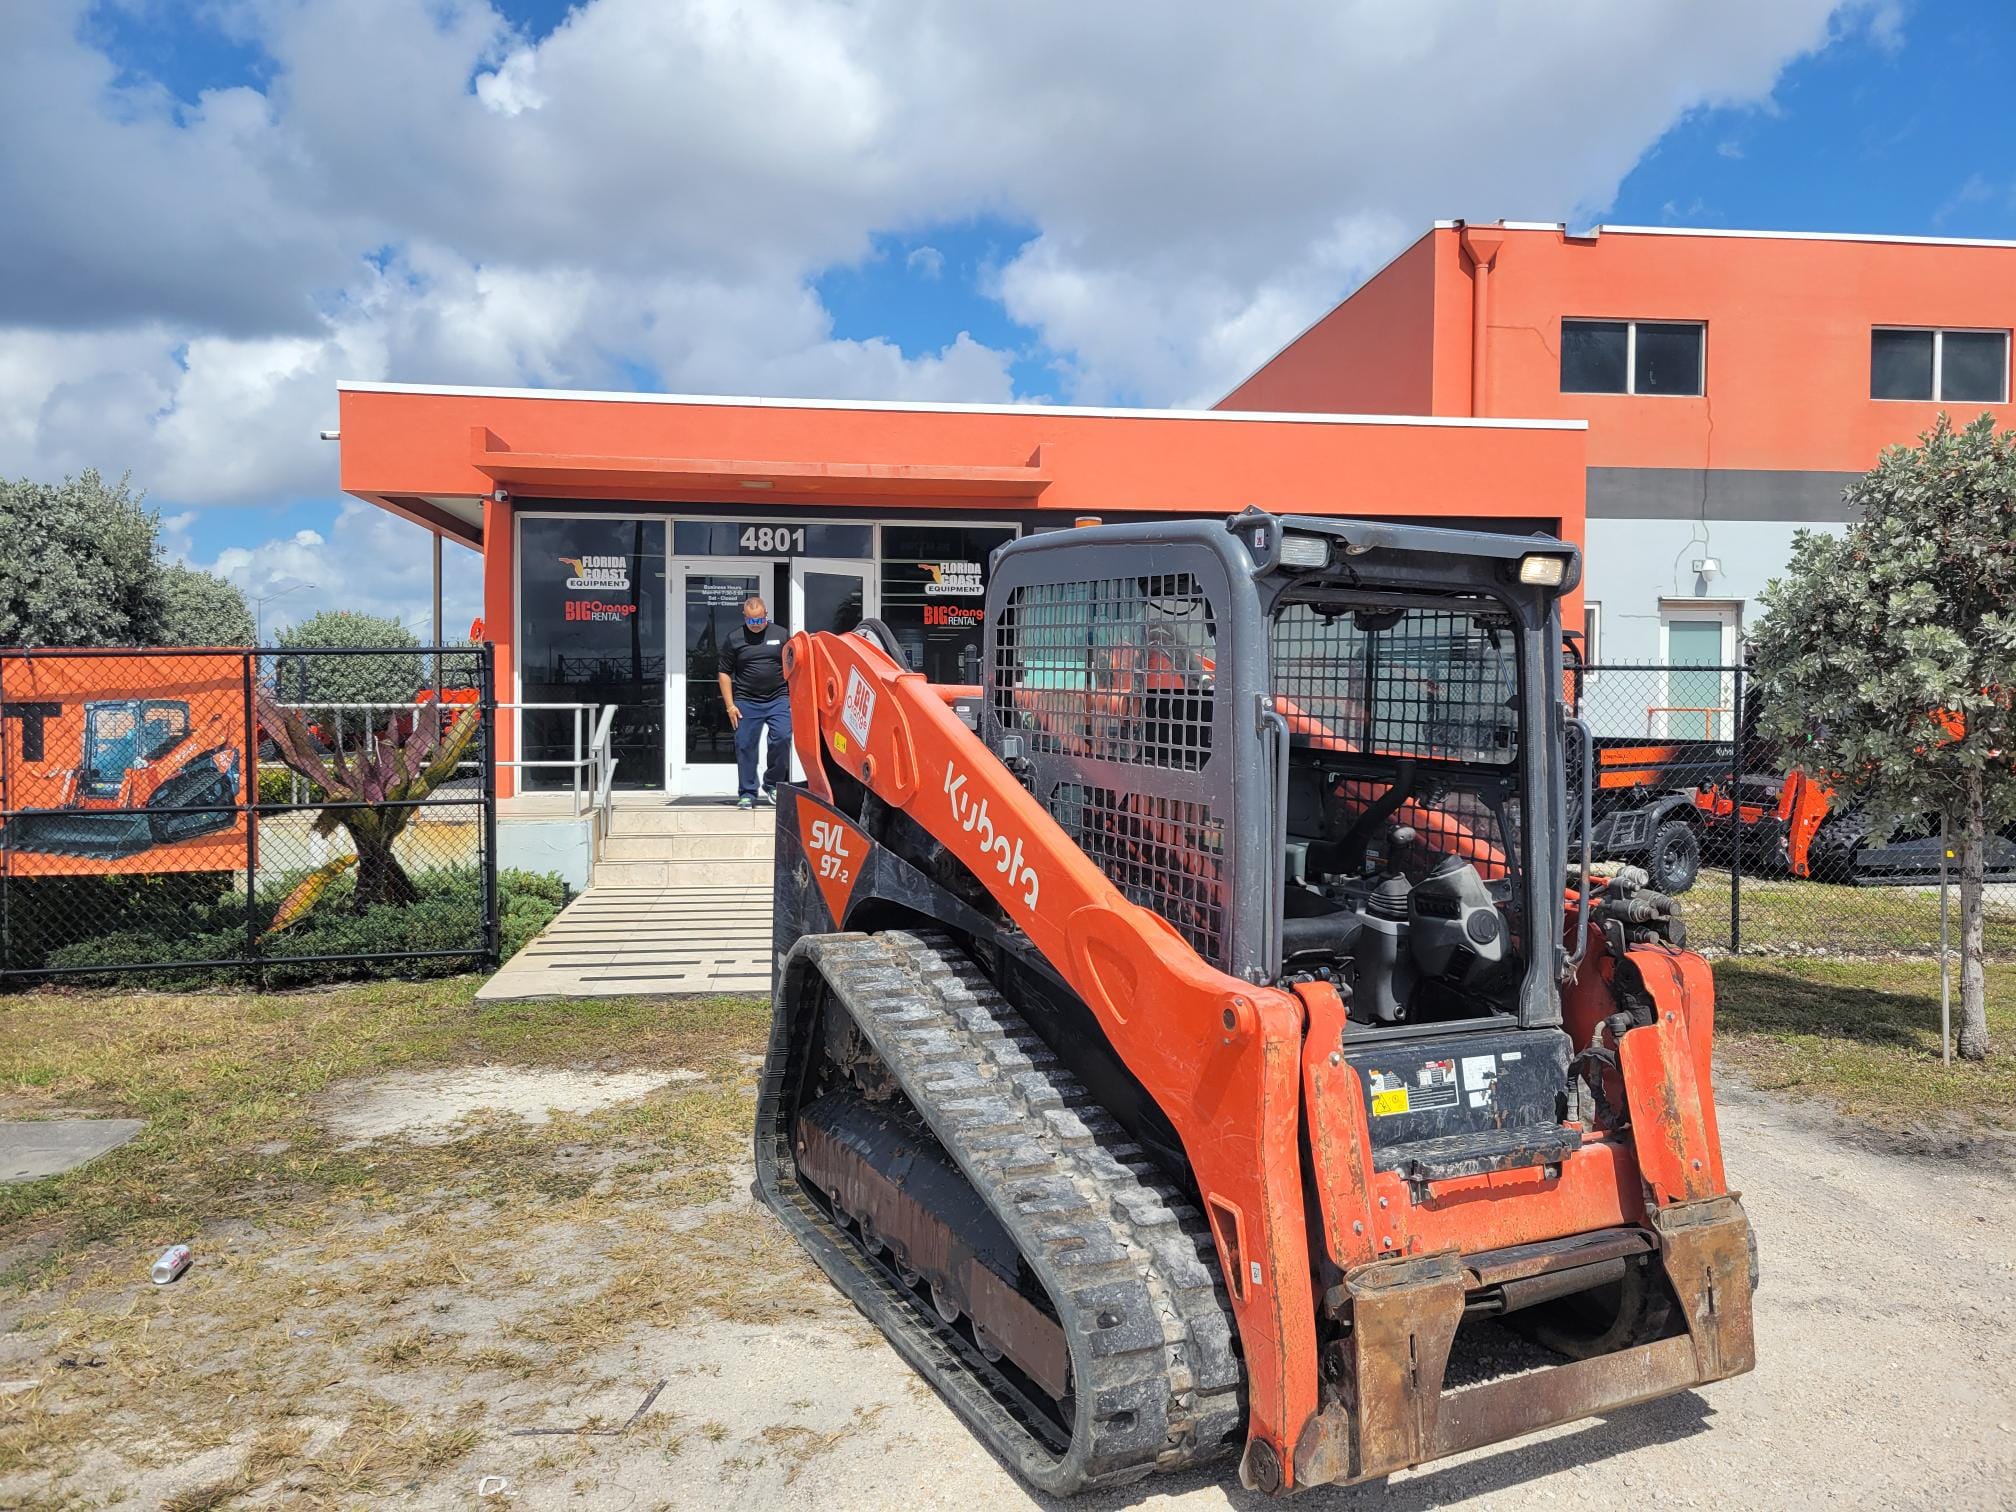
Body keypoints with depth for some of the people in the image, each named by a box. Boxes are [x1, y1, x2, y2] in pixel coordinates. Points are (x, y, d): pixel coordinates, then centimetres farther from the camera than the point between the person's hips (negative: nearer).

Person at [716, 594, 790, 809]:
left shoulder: (781, 634, 7)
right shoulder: (733, 639, 5)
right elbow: (725, 674, 7)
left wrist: (793, 695, 5)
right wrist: (730, 706, 1)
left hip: (778, 700, 0)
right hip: (746, 703, 0)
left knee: (782, 739, -13)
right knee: (745, 746, 0)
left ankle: (772, 785, 6)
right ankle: (747, 793, 10)